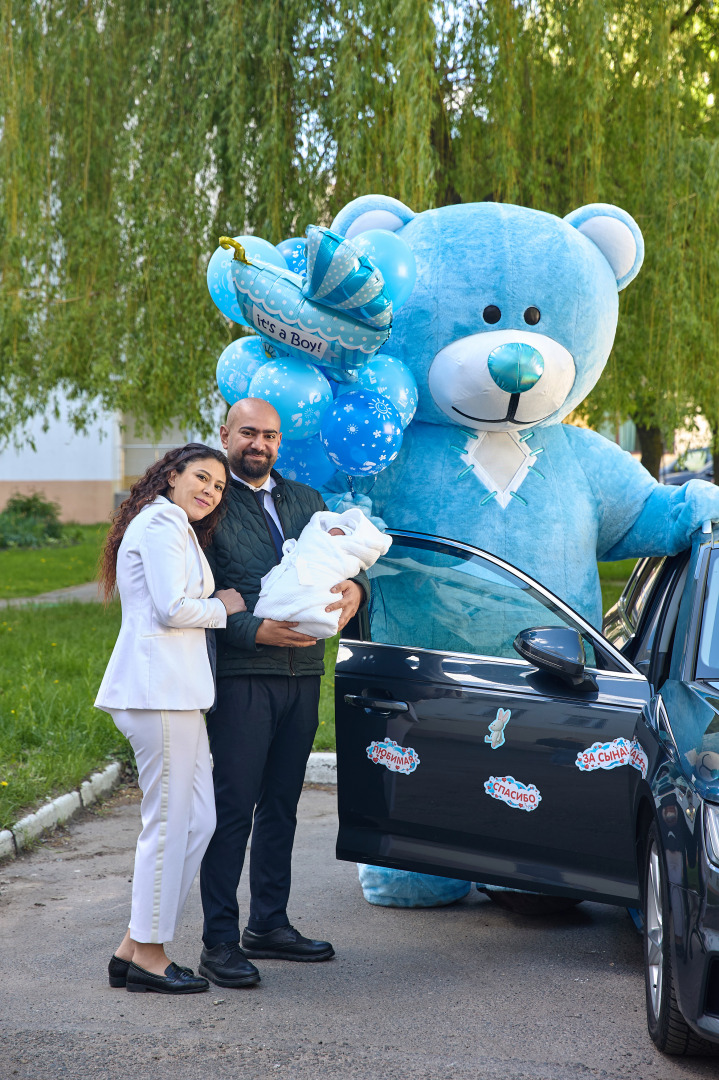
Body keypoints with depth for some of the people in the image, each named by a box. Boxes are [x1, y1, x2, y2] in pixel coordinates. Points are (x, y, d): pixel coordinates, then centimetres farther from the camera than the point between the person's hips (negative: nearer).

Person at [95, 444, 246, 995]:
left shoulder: (173, 526, 26)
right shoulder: (162, 523, -8)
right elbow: (173, 609, -17)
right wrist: (221, 606, 0)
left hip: (173, 689, 11)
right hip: (159, 686, -11)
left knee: (199, 819, 9)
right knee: (169, 821, -6)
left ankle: (135, 948, 13)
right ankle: (146, 955, 1)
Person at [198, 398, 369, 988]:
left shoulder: (306, 500, 18)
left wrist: (353, 588, -10)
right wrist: (256, 630, -22)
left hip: (302, 673, 6)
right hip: (240, 675, -6)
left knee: (281, 803, 13)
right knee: (233, 806, -7)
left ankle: (269, 924, 23)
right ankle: (220, 941, -2)